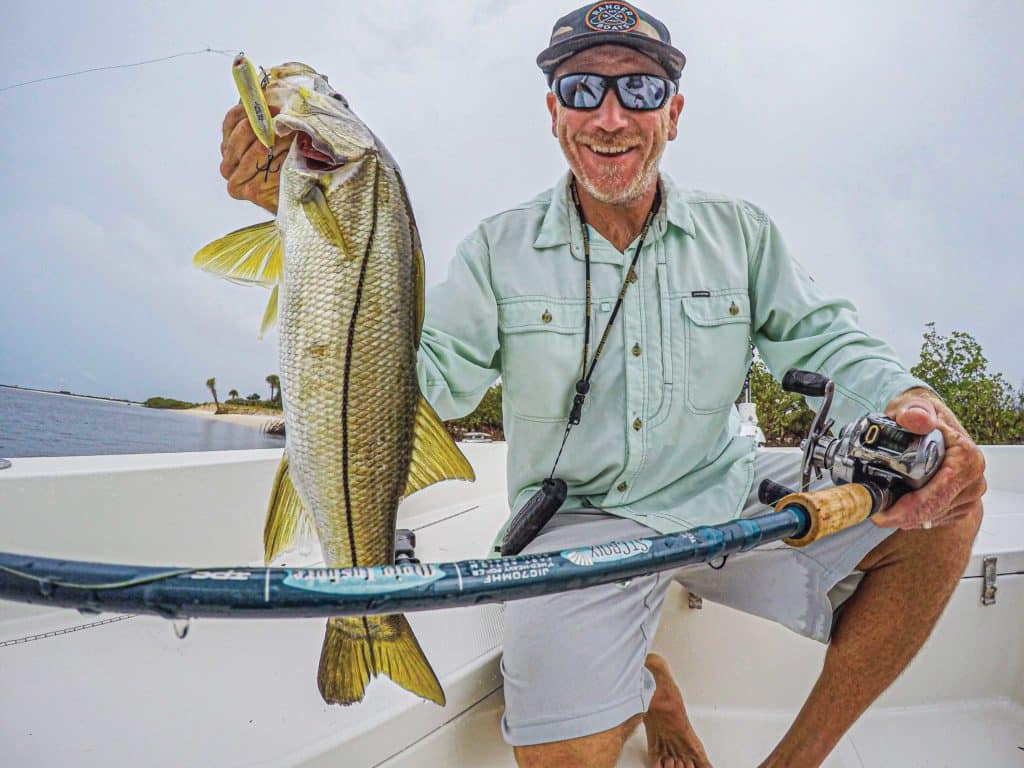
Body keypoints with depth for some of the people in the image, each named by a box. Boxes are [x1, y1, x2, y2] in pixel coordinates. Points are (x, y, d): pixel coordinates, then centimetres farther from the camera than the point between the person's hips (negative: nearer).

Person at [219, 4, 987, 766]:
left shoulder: (741, 232, 5)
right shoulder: (500, 249, -1)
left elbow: (828, 344, 1)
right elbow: (425, 379, -11)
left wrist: (911, 404, -23)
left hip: (725, 495, 3)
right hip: (578, 521, -2)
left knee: (945, 505, -13)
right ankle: (646, 681, 18)